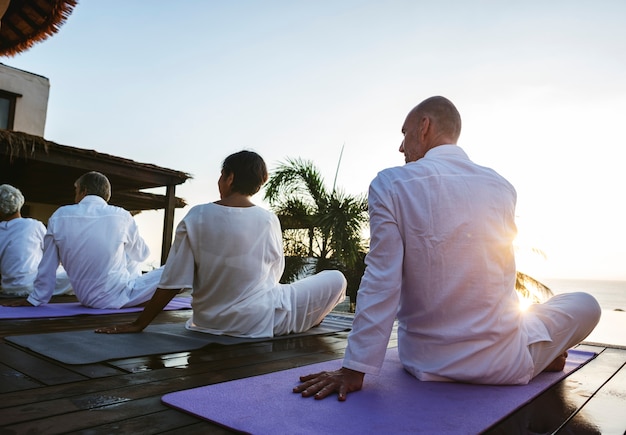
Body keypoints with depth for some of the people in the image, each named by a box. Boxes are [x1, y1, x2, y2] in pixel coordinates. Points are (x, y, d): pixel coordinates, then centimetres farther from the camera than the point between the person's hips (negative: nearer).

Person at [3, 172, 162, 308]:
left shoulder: (59, 216, -3)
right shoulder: (122, 216, -9)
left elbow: (48, 265, 4)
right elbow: (142, 254, 7)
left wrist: (35, 299, 18)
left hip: (86, 298, 4)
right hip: (116, 298, -4)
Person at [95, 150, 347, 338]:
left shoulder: (196, 217, -9)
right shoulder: (268, 220, -10)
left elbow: (172, 282, -9)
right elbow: (274, 276, 3)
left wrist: (138, 325, 1)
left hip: (208, 323, 4)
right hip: (259, 323, -4)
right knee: (336, 279, 8)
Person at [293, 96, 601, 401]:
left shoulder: (391, 184, -12)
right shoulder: (502, 187, -3)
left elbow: (381, 283, -16)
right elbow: (504, 281, 10)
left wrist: (354, 370, -9)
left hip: (426, 362, 0)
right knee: (585, 304, 26)